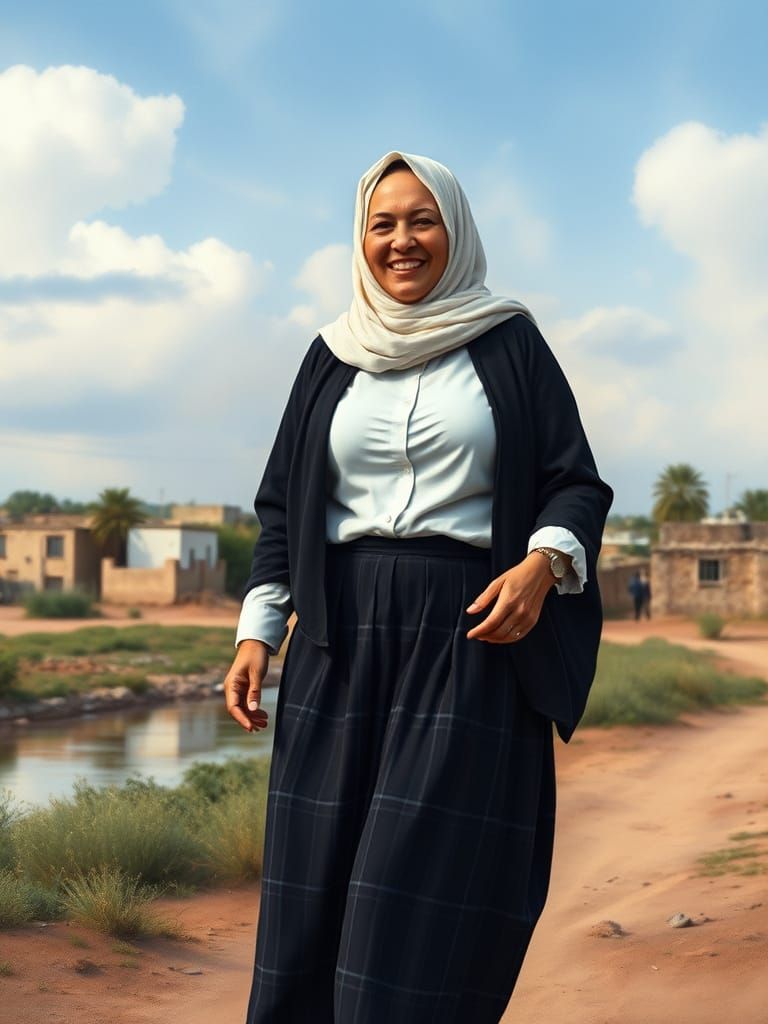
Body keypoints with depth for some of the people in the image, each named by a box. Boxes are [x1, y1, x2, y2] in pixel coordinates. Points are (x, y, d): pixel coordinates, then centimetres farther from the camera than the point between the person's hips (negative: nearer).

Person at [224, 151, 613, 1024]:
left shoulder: (509, 344, 6)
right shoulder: (333, 356, 15)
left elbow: (576, 483, 3)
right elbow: (282, 505, 15)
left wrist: (543, 562, -17)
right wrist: (257, 633, 5)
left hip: (473, 636, -3)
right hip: (344, 641, 3)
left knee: (434, 899, -8)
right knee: (317, 893, 2)